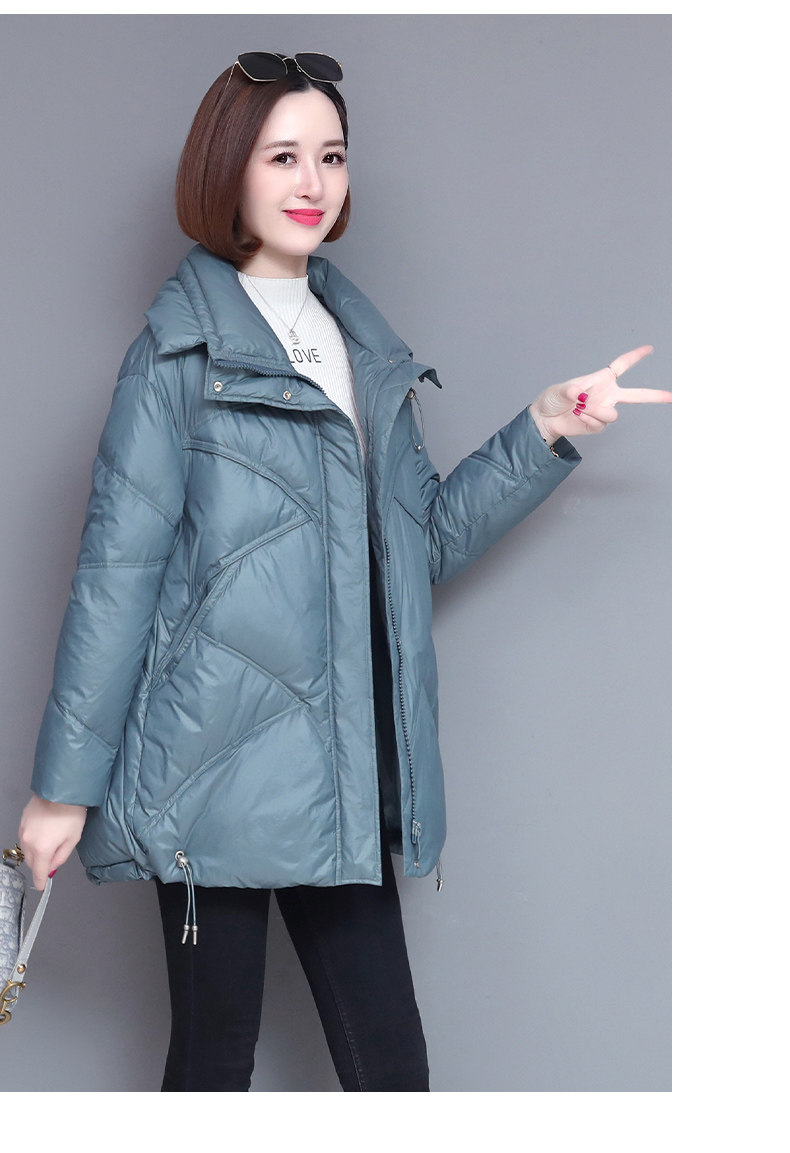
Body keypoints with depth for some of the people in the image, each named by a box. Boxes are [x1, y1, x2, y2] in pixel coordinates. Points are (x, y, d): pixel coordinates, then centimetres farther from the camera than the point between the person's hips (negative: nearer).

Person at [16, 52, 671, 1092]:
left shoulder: (365, 347, 15)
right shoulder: (182, 352, -4)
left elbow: (427, 540, 19)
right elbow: (116, 573, -7)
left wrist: (545, 433, 8)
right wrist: (65, 784, -8)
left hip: (346, 783, 6)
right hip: (220, 771, -5)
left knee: (391, 1065, 6)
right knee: (216, 1058, 6)